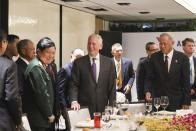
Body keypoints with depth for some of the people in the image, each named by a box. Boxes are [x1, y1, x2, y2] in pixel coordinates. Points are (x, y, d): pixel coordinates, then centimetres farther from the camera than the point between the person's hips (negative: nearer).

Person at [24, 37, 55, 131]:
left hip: (44, 116, 10)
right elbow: (40, 93, -18)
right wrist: (49, 114, -12)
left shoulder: (43, 66, 16)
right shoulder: (36, 67, -15)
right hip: (39, 116, -10)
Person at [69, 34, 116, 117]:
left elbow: (112, 86, 7)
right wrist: (74, 101, -16)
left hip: (103, 108, 1)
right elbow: (73, 84, 0)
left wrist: (112, 106, 1)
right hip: (84, 107, -1)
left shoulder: (109, 63, 7)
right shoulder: (79, 63, 3)